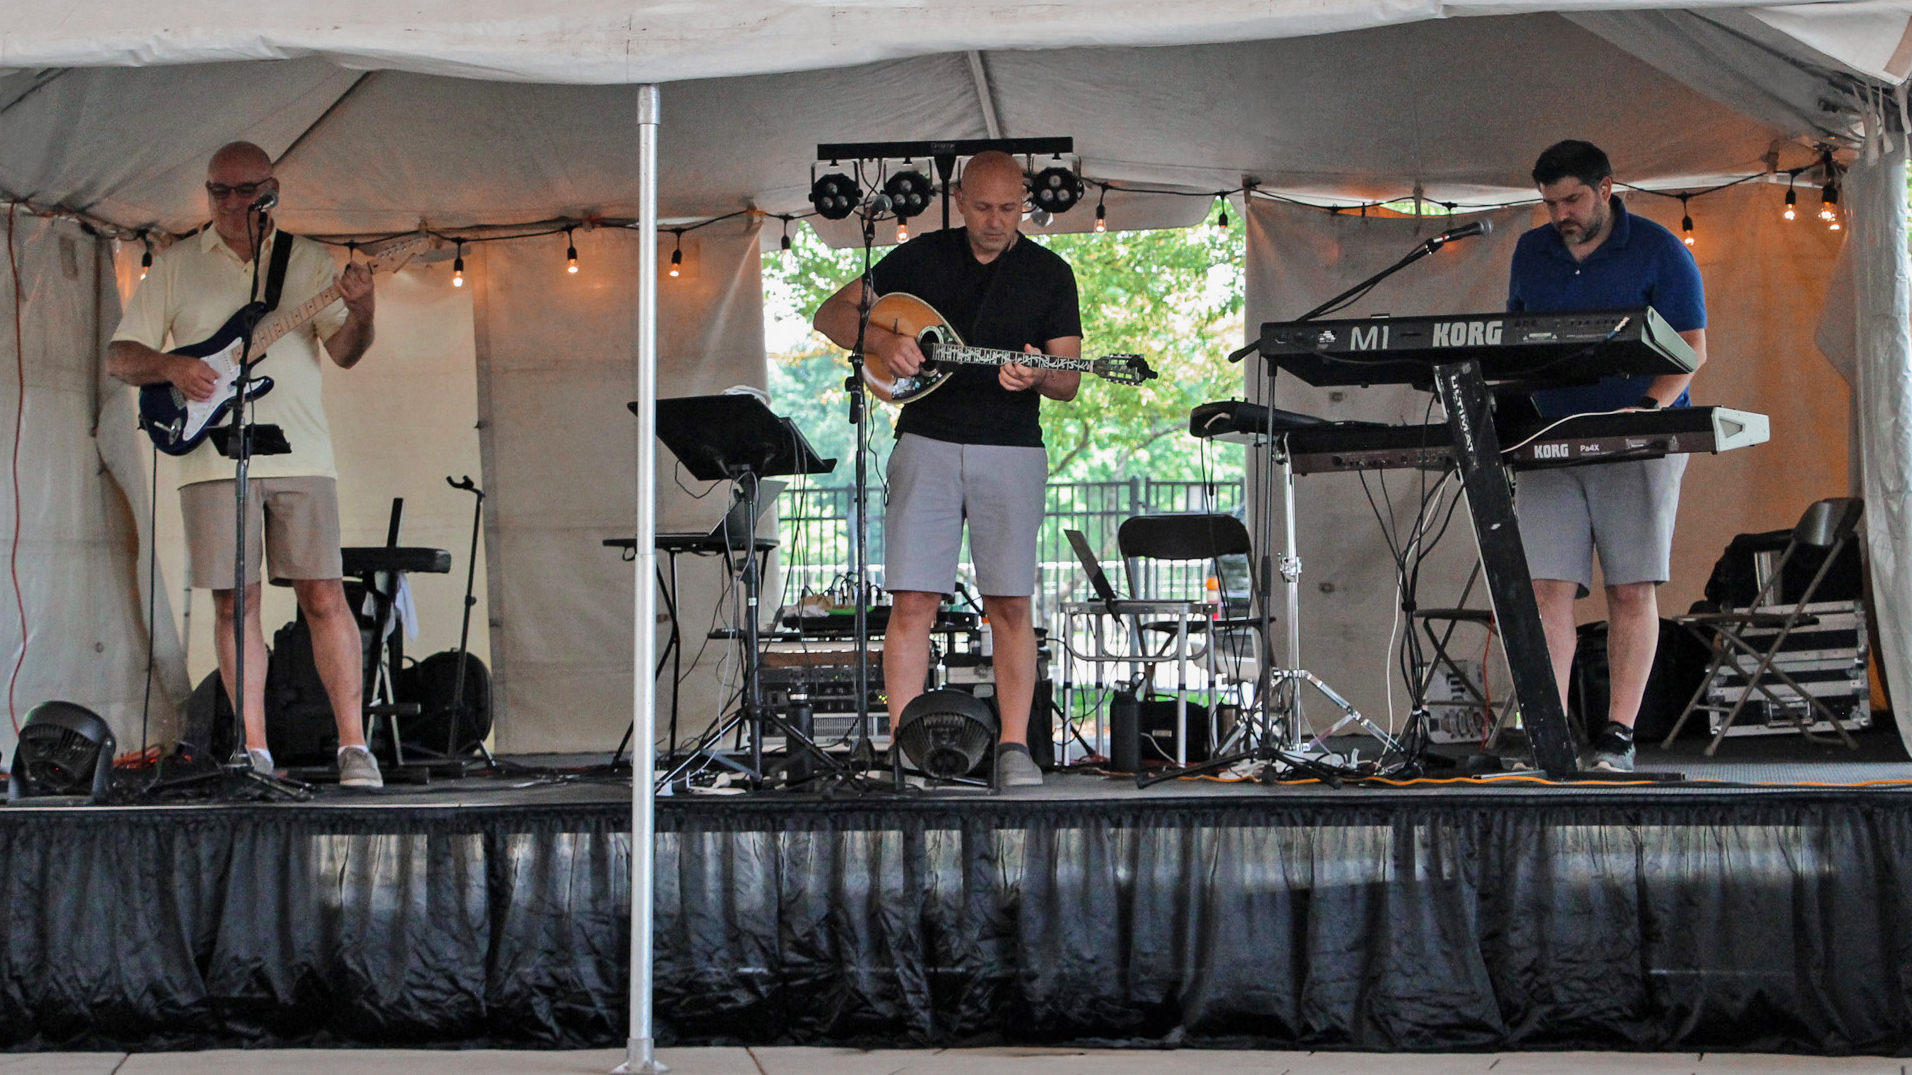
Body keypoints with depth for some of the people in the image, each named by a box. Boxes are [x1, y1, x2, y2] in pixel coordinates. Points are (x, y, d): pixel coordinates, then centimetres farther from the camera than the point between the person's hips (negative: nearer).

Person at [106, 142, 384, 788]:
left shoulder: (307, 260, 11)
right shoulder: (174, 266, 12)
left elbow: (345, 353, 1)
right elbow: (119, 355, 10)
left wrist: (360, 313, -21)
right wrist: (169, 367, -11)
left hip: (301, 458, -1)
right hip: (213, 461, 1)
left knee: (324, 598, -6)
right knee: (235, 602, 1)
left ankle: (353, 745, -3)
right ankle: (254, 751, 7)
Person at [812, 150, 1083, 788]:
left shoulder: (1049, 274, 7)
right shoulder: (922, 257, 8)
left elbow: (1069, 380, 4)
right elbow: (831, 314, 8)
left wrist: (1037, 377, -20)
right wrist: (880, 341, -12)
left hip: (1011, 450, 0)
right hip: (927, 443, 0)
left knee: (1010, 603, -2)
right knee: (913, 601, -6)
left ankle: (1014, 748, 6)